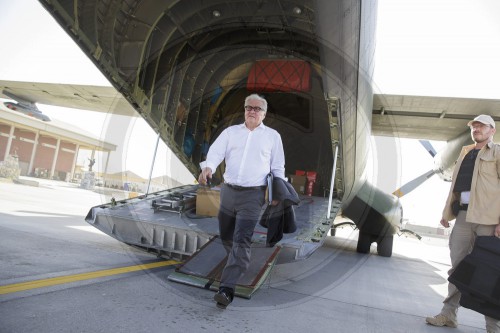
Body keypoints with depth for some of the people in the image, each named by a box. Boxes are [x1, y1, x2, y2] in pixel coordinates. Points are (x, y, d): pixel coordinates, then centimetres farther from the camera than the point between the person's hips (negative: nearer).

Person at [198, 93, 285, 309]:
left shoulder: (272, 136, 7)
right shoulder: (231, 132, 9)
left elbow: (278, 167, 10)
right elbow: (215, 152, -5)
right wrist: (208, 167, -26)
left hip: (253, 196, -3)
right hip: (228, 191, 4)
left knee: (241, 241, -11)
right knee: (226, 237, 16)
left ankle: (227, 289, -10)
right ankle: (238, 265, 42)